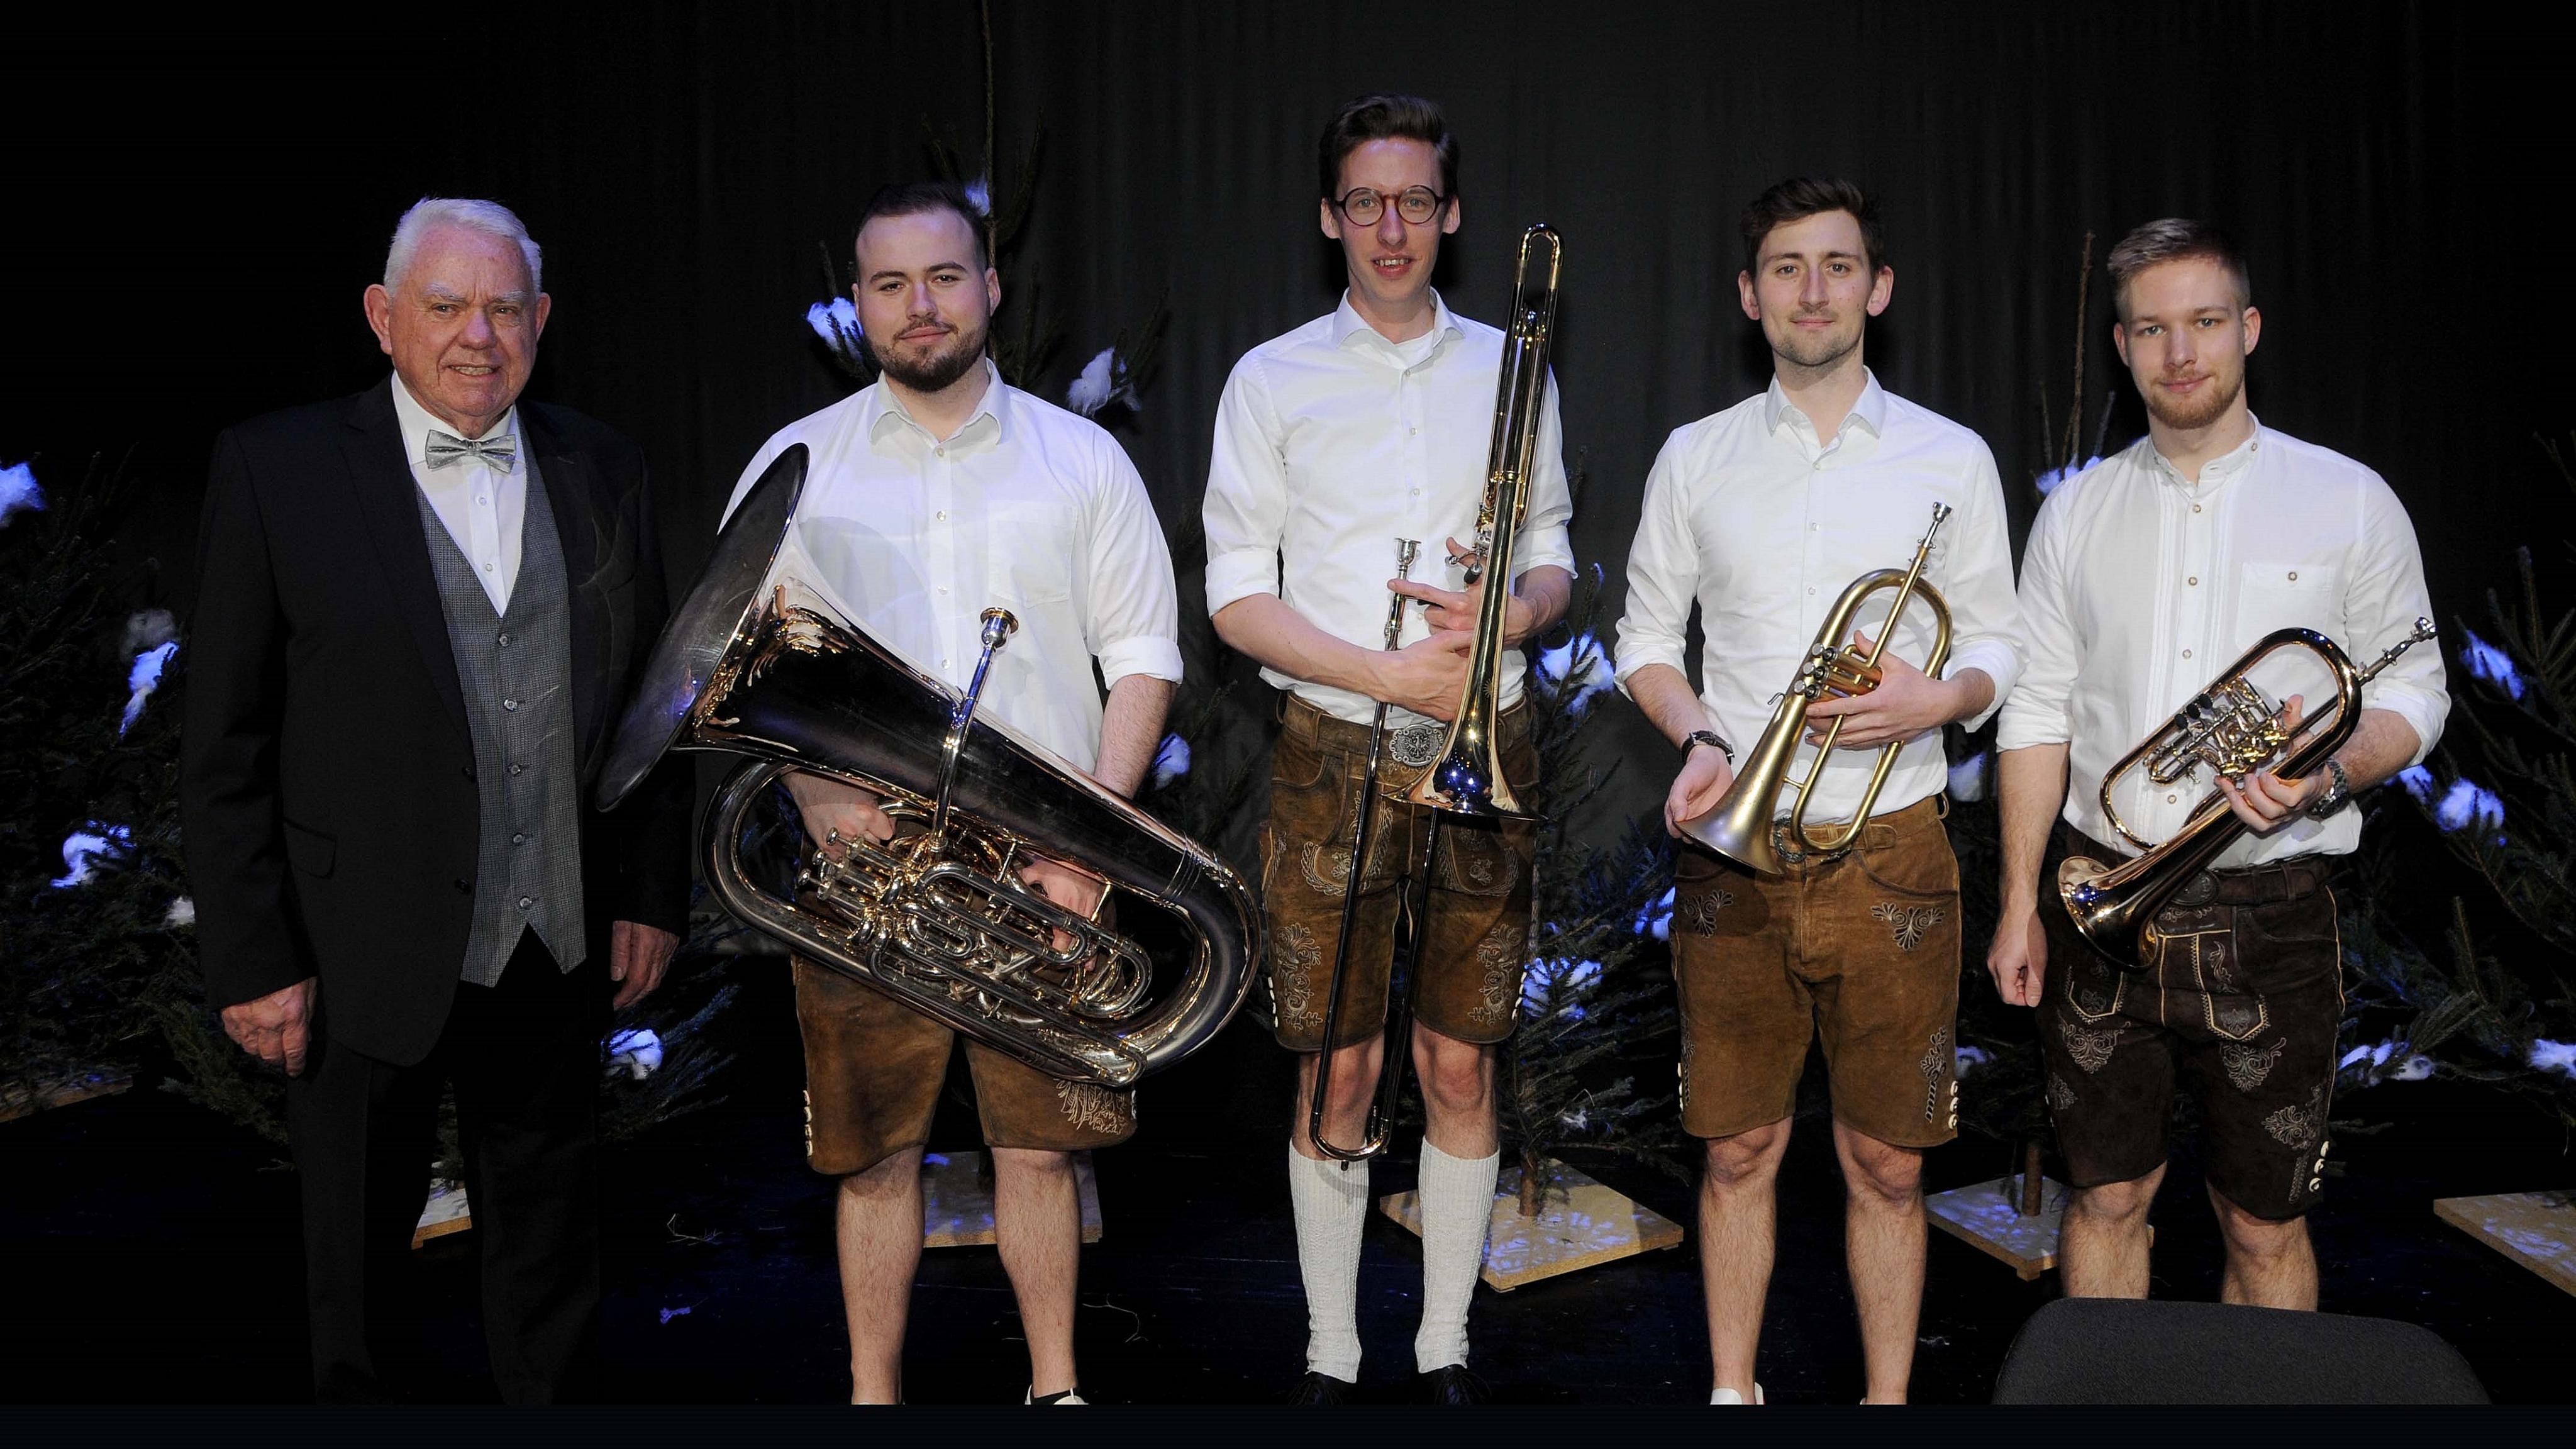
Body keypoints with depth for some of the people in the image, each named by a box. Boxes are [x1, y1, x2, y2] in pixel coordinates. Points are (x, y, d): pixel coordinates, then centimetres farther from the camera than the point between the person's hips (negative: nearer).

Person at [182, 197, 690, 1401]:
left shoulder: (599, 469, 4)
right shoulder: (276, 468, -8)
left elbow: (648, 701, 9)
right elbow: (224, 747, -7)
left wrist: (653, 895, 5)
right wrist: (251, 961, -9)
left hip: (558, 949, 3)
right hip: (368, 961, -3)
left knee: (548, 1246, 19)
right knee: (358, 1263, 16)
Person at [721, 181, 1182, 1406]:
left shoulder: (1084, 461, 6)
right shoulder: (795, 466, 5)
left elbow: (1143, 658, 5)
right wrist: (815, 788, -12)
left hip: (1043, 874, 0)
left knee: (1039, 1143, 7)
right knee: (875, 1154, 7)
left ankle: (1055, 1386, 25)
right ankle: (873, 1392, 24)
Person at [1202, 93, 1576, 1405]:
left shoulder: (1508, 372, 10)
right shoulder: (1272, 382, 4)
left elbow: (1553, 560, 12)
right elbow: (1235, 594, -1)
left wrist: (1505, 611, -12)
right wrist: (1380, 671, -13)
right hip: (1333, 754, -1)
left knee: (1460, 1067, 5)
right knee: (1337, 1073, 2)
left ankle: (1445, 1347, 20)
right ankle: (1330, 1356, 17)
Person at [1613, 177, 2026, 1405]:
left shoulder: (1951, 460, 5)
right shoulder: (1696, 459, 7)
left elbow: (1998, 645, 9)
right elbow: (1646, 639, 12)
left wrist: (1938, 697, -13)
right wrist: (1701, 738, -7)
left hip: (1890, 855, -1)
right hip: (1735, 855, 1)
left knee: (1886, 1165, 5)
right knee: (1739, 1151, 9)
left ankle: (1889, 1402, 21)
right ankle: (1732, 1392, 25)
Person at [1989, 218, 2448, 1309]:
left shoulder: (2348, 502, 1)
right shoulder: (2077, 512, 8)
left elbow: (2413, 693, 3)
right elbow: (2037, 713, 8)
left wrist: (2330, 778, -19)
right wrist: (2020, 903, 4)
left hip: (2267, 917, -2)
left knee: (2265, 1225, 6)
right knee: (2107, 1198, 11)